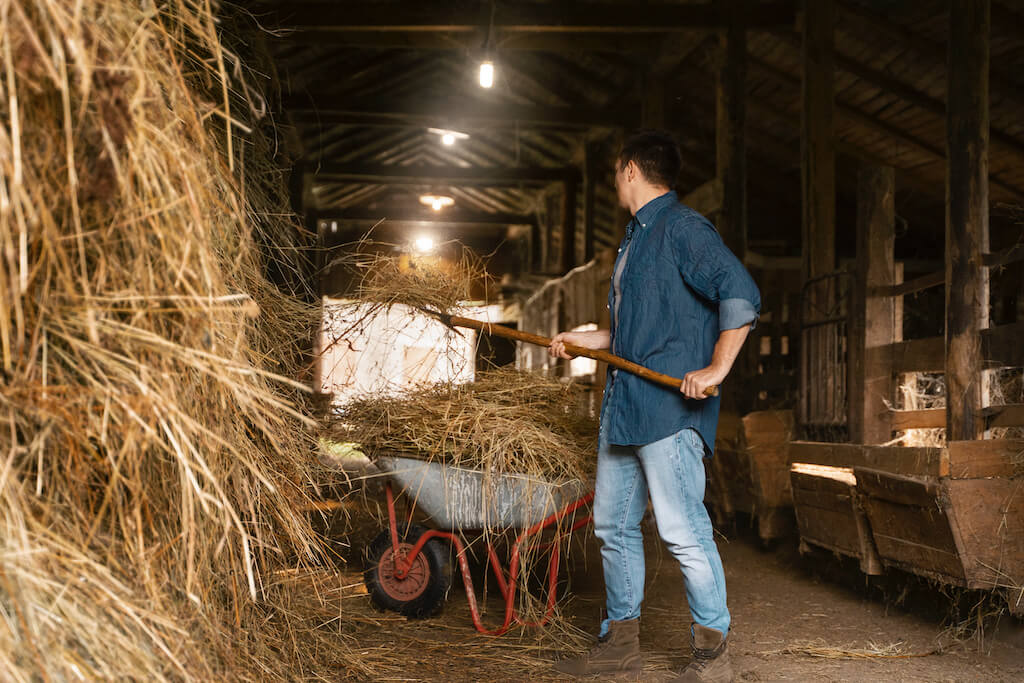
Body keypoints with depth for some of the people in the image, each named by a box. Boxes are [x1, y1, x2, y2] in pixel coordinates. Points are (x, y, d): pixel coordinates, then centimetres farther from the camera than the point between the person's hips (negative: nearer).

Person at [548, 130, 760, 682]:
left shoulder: (683, 228, -8)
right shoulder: (636, 238, 22)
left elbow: (741, 294, -18)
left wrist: (716, 369, -20)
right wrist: (582, 341, 30)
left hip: (669, 405, -10)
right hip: (623, 404, 10)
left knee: (682, 530, -7)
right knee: (612, 523, 12)